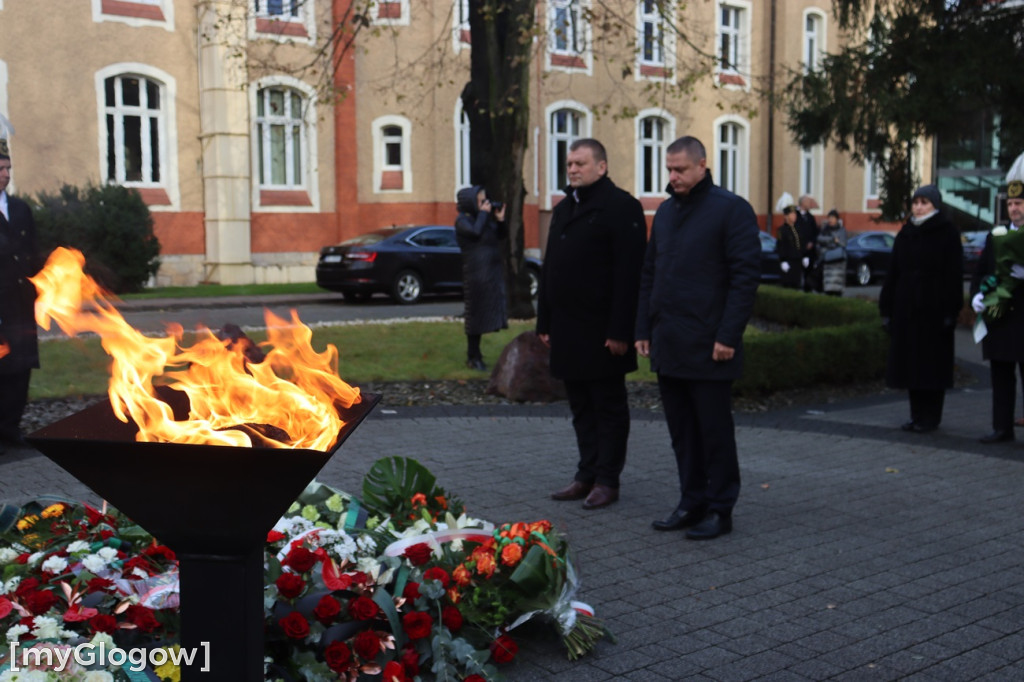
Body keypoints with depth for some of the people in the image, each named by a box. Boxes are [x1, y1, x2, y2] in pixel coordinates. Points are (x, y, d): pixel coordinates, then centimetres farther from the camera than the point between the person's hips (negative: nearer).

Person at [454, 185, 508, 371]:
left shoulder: (485, 218, 15)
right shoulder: (462, 221, -7)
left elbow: (502, 235, 16)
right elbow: (475, 231, -25)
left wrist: (500, 220, 0)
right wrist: (483, 214, -12)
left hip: (493, 272, 8)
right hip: (476, 273, -8)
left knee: (485, 313, 10)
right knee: (476, 314, -4)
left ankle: (475, 354, 19)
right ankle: (473, 357, 4)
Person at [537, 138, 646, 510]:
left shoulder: (621, 207, -9)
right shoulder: (562, 209, 17)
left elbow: (629, 274, -15)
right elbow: (549, 269, 20)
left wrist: (620, 331, -20)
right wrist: (544, 322, 15)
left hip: (603, 330, -8)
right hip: (568, 330, 8)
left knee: (608, 407, 2)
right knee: (581, 407, 13)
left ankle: (607, 480, 10)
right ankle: (587, 475, 22)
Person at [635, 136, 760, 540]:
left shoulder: (730, 209, -7)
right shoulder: (665, 211, 15)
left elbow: (746, 275, -12)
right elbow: (649, 275, 19)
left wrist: (728, 335, -17)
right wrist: (643, 329, 12)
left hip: (707, 347, -7)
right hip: (667, 345, 7)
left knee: (715, 431, 2)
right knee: (682, 430, 12)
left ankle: (720, 509, 12)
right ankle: (692, 502, 23)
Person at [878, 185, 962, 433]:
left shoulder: (948, 234, -4)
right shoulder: (905, 234, 10)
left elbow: (954, 276, -8)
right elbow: (893, 273, 12)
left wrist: (950, 312, -14)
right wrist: (886, 308, 7)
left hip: (934, 310, -5)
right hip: (906, 308, 5)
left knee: (932, 363, 1)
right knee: (909, 362, 7)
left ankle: (930, 417, 9)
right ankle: (917, 415, 16)